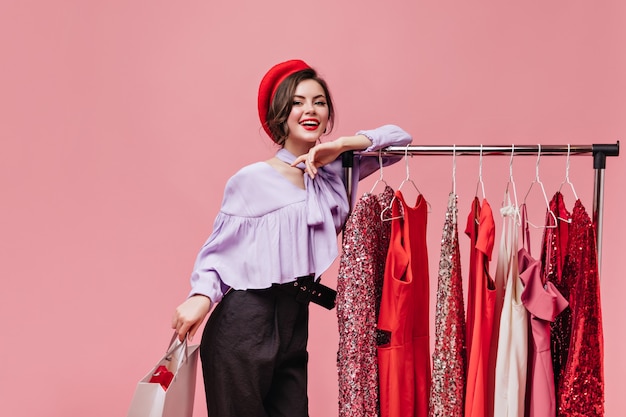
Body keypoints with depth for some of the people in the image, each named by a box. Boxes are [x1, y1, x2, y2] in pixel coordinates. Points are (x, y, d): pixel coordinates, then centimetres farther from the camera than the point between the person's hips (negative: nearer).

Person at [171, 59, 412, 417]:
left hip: (294, 328, 5)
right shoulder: (252, 180, -6)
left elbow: (399, 138, 8)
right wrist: (202, 295, -20)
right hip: (242, 328, -5)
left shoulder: (335, 171, 8)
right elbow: (219, 248, -2)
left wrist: (341, 145, -7)